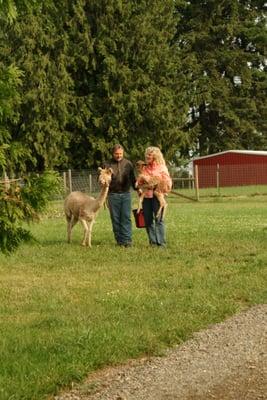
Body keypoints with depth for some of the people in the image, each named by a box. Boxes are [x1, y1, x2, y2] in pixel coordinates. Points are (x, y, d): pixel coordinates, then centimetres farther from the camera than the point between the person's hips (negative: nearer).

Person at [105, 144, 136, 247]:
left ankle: (127, 240, -4)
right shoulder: (108, 165, 2)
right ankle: (119, 240, 8)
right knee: (115, 218, 2)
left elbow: (132, 179, 16)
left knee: (126, 217, -4)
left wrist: (137, 188, 15)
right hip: (113, 195, -1)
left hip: (126, 193, 1)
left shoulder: (128, 164, 8)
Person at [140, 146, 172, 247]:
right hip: (146, 196, 5)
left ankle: (161, 242, -3)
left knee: (158, 219, -7)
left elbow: (168, 182, 1)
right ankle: (153, 242, 12)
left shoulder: (161, 168, 1)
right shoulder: (144, 168, 14)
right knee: (148, 220, 4)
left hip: (157, 196, -5)